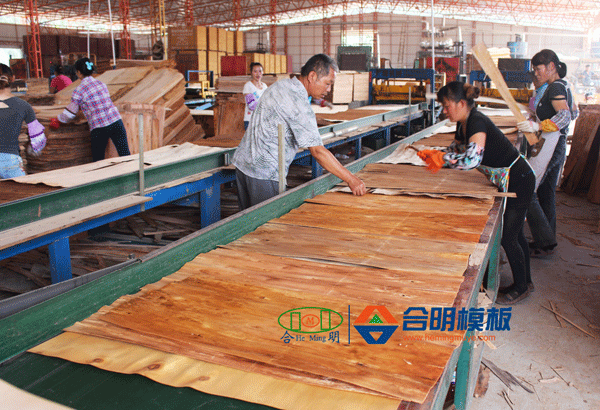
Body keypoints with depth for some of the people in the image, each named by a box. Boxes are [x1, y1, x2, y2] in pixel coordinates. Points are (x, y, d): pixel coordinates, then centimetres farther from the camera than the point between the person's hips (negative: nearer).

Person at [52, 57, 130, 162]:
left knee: (98, 160, 10)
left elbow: (70, 114, 4)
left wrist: (57, 121, 23)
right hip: (116, 122, 4)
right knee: (125, 154, 2)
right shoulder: (101, 84, 13)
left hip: (99, 128, -3)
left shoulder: (79, 91, -2)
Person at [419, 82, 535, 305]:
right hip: (506, 181, 10)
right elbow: (456, 149, 17)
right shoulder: (463, 123, 2)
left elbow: (472, 158, -41)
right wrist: (435, 154, 0)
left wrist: (442, 159, -28)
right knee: (515, 234, 19)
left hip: (518, 180, -9)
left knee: (508, 237, 0)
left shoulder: (477, 123, -26)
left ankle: (521, 287, 19)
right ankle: (525, 282, 35)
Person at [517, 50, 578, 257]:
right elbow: (574, 113, 30)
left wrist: (538, 126, -37)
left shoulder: (556, 87, -13)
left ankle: (545, 242, -7)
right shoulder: (563, 86, 17)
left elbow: (565, 116, -27)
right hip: (558, 147, 11)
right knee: (546, 194, 15)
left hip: (549, 146, -11)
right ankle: (547, 240, 23)